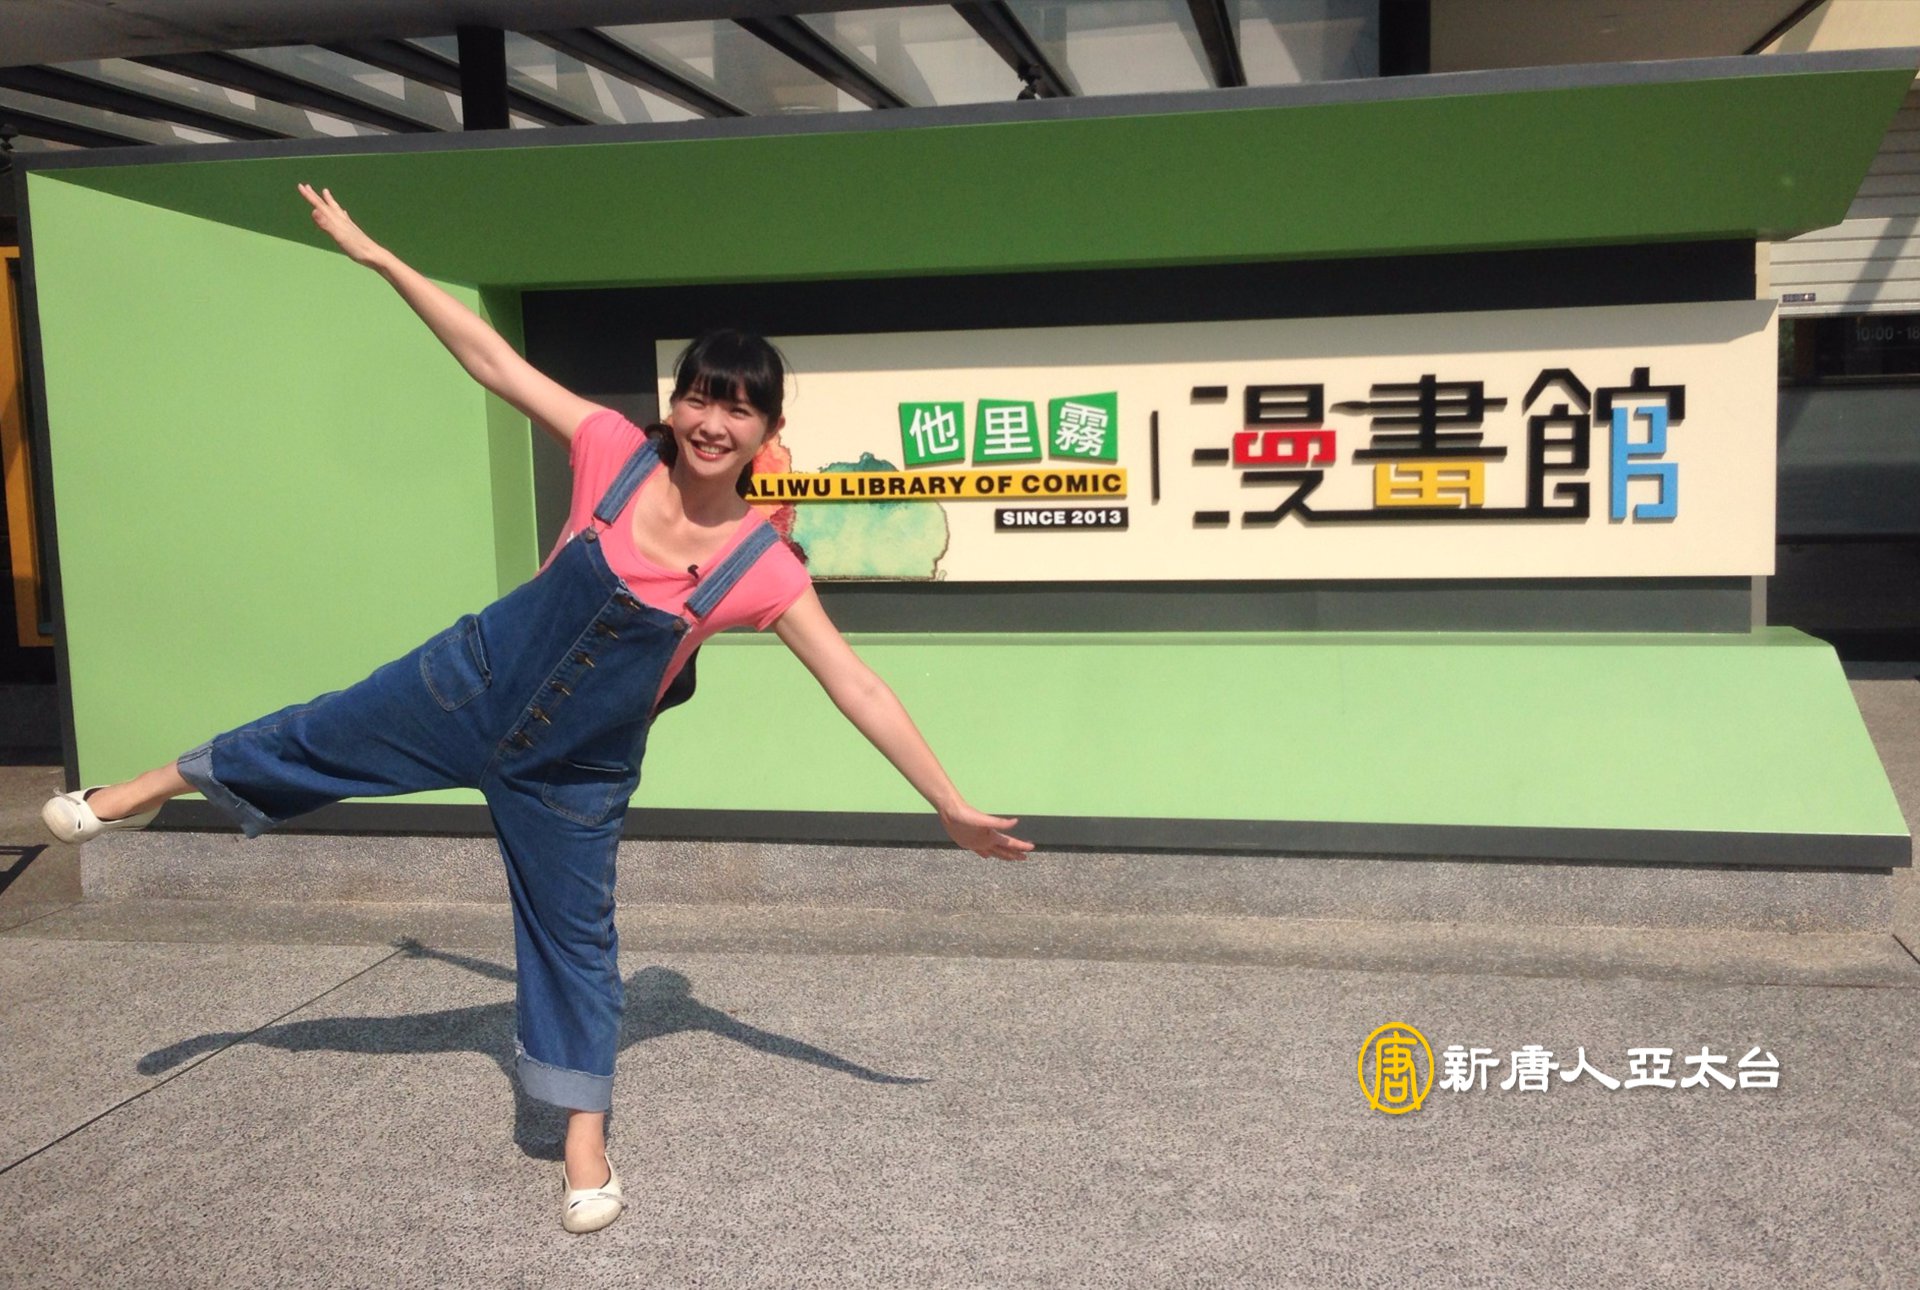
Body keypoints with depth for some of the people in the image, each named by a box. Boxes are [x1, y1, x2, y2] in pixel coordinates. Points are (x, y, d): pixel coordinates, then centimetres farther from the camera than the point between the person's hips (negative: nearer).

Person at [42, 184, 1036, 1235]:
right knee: (323, 738, 20)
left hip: (574, 772, -1)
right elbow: (491, 359, -10)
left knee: (575, 939, 9)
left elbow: (857, 690, -19)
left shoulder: (763, 568, -21)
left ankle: (585, 1140, 28)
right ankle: (160, 787, 51)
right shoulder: (616, 455, -18)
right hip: (471, 684, 2)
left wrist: (951, 805, -20)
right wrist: (375, 254, -8)